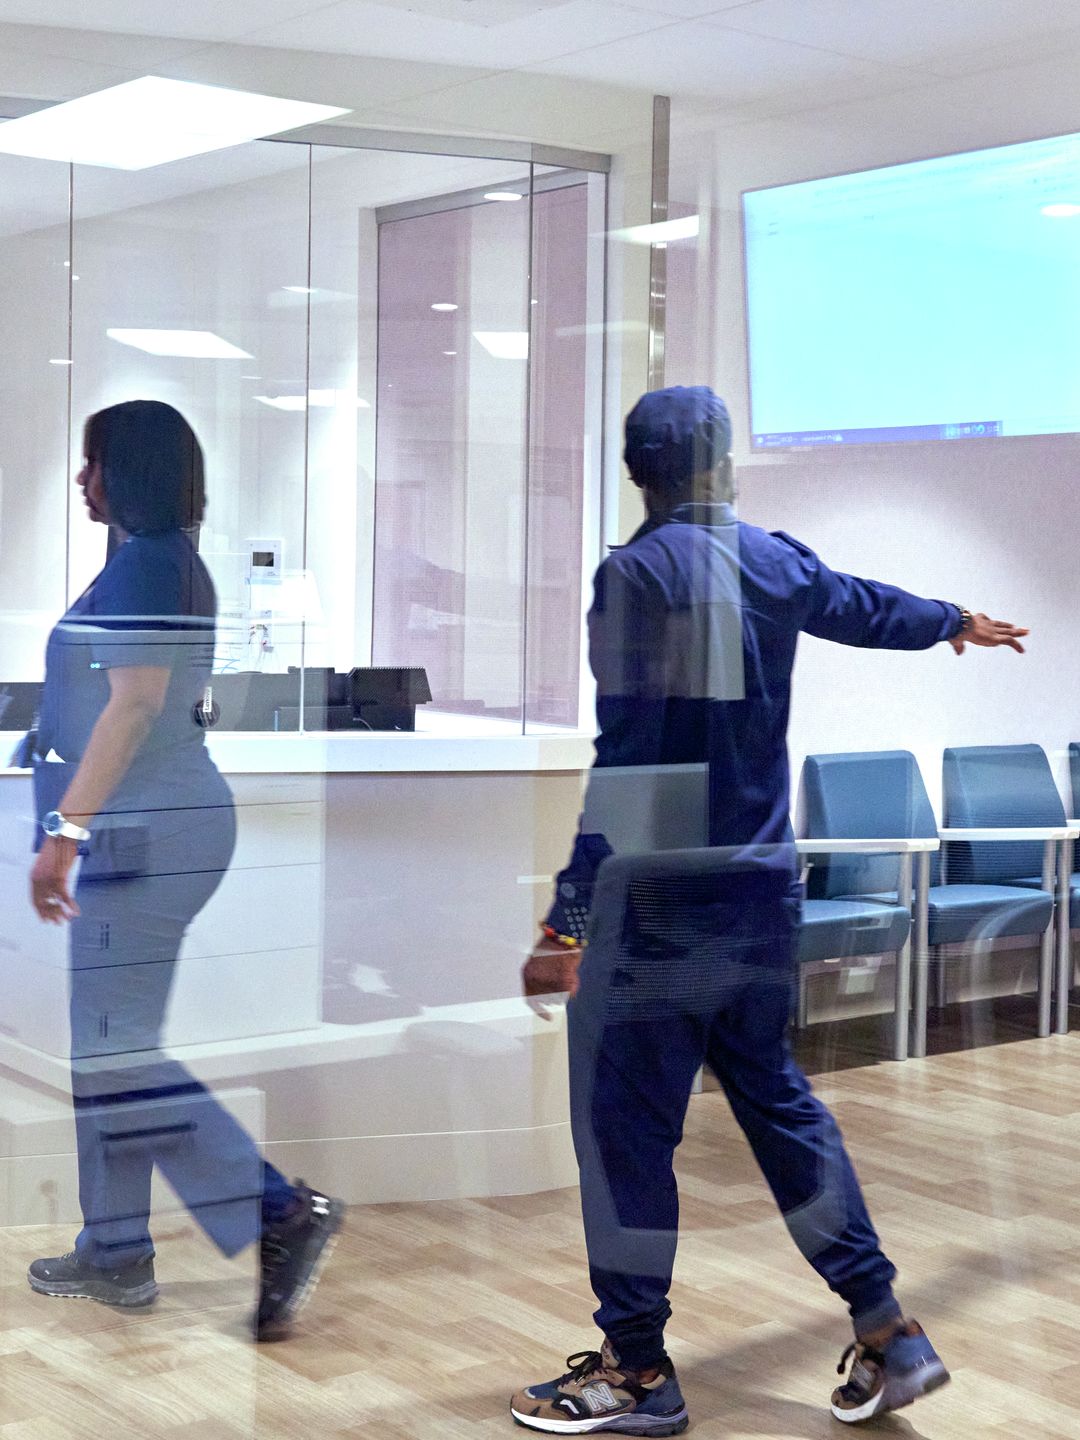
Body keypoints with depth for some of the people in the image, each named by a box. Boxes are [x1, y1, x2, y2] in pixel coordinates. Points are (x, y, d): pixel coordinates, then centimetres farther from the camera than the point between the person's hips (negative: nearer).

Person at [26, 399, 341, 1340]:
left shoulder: (143, 565, -14)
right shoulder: (174, 563, 16)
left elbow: (134, 704, -23)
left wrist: (68, 827, -26)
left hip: (147, 836, -10)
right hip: (162, 828, 10)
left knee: (118, 1049, -8)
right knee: (107, 1044, 14)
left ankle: (281, 1213, -7)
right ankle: (116, 1254, 22)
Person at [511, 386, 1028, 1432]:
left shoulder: (637, 571, -13)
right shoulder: (774, 561, 7)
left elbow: (626, 757, -19)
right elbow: (870, 607, 27)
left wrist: (569, 913, -19)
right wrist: (960, 621, 49)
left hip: (660, 897, -7)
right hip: (766, 885, 8)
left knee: (624, 1119, 3)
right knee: (774, 1093, 18)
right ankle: (884, 1329, 22)